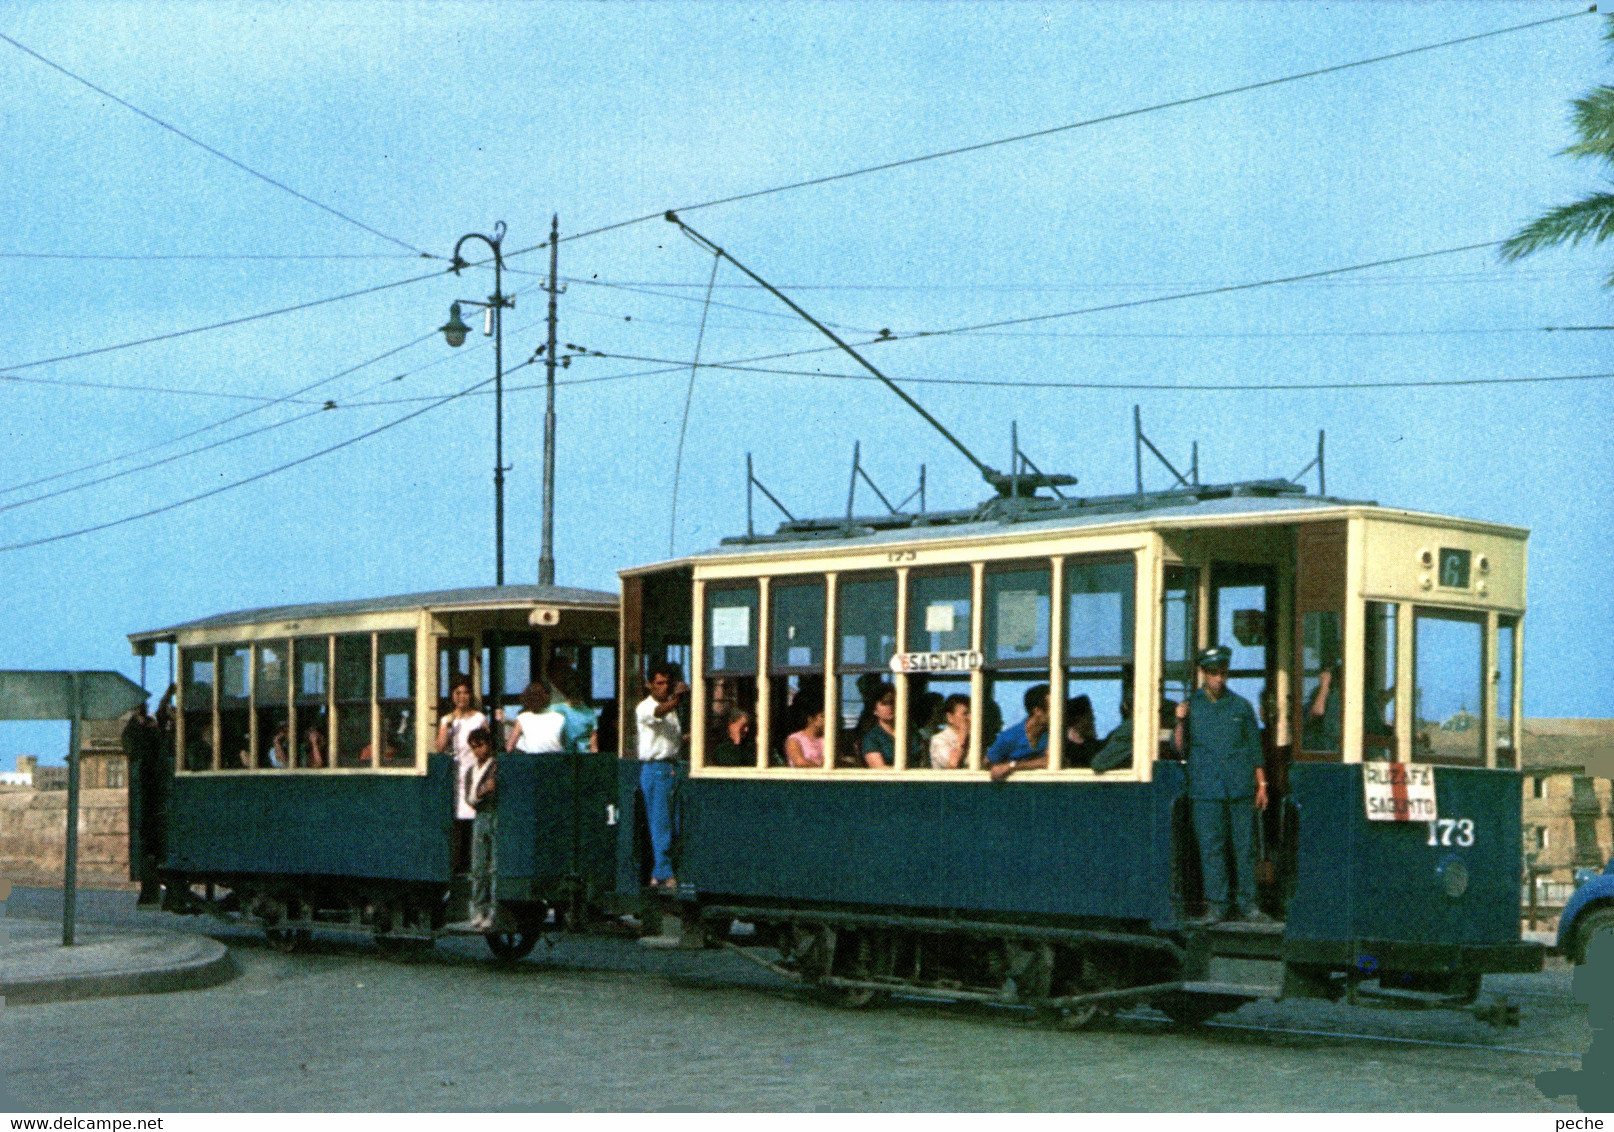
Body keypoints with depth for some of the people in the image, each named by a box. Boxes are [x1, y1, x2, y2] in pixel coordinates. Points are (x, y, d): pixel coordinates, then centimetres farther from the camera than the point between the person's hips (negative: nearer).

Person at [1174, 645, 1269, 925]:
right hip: (1206, 790, -1)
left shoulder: (1241, 706, 12)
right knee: (1211, 848, -2)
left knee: (1245, 846, 1)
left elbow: (1255, 747, 15)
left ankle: (1247, 904, 7)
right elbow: (1181, 748, 7)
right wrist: (1181, 722, -10)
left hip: (1240, 788, 1)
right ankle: (1216, 904, 3)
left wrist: (1261, 784, 10)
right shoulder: (1191, 705, 9)